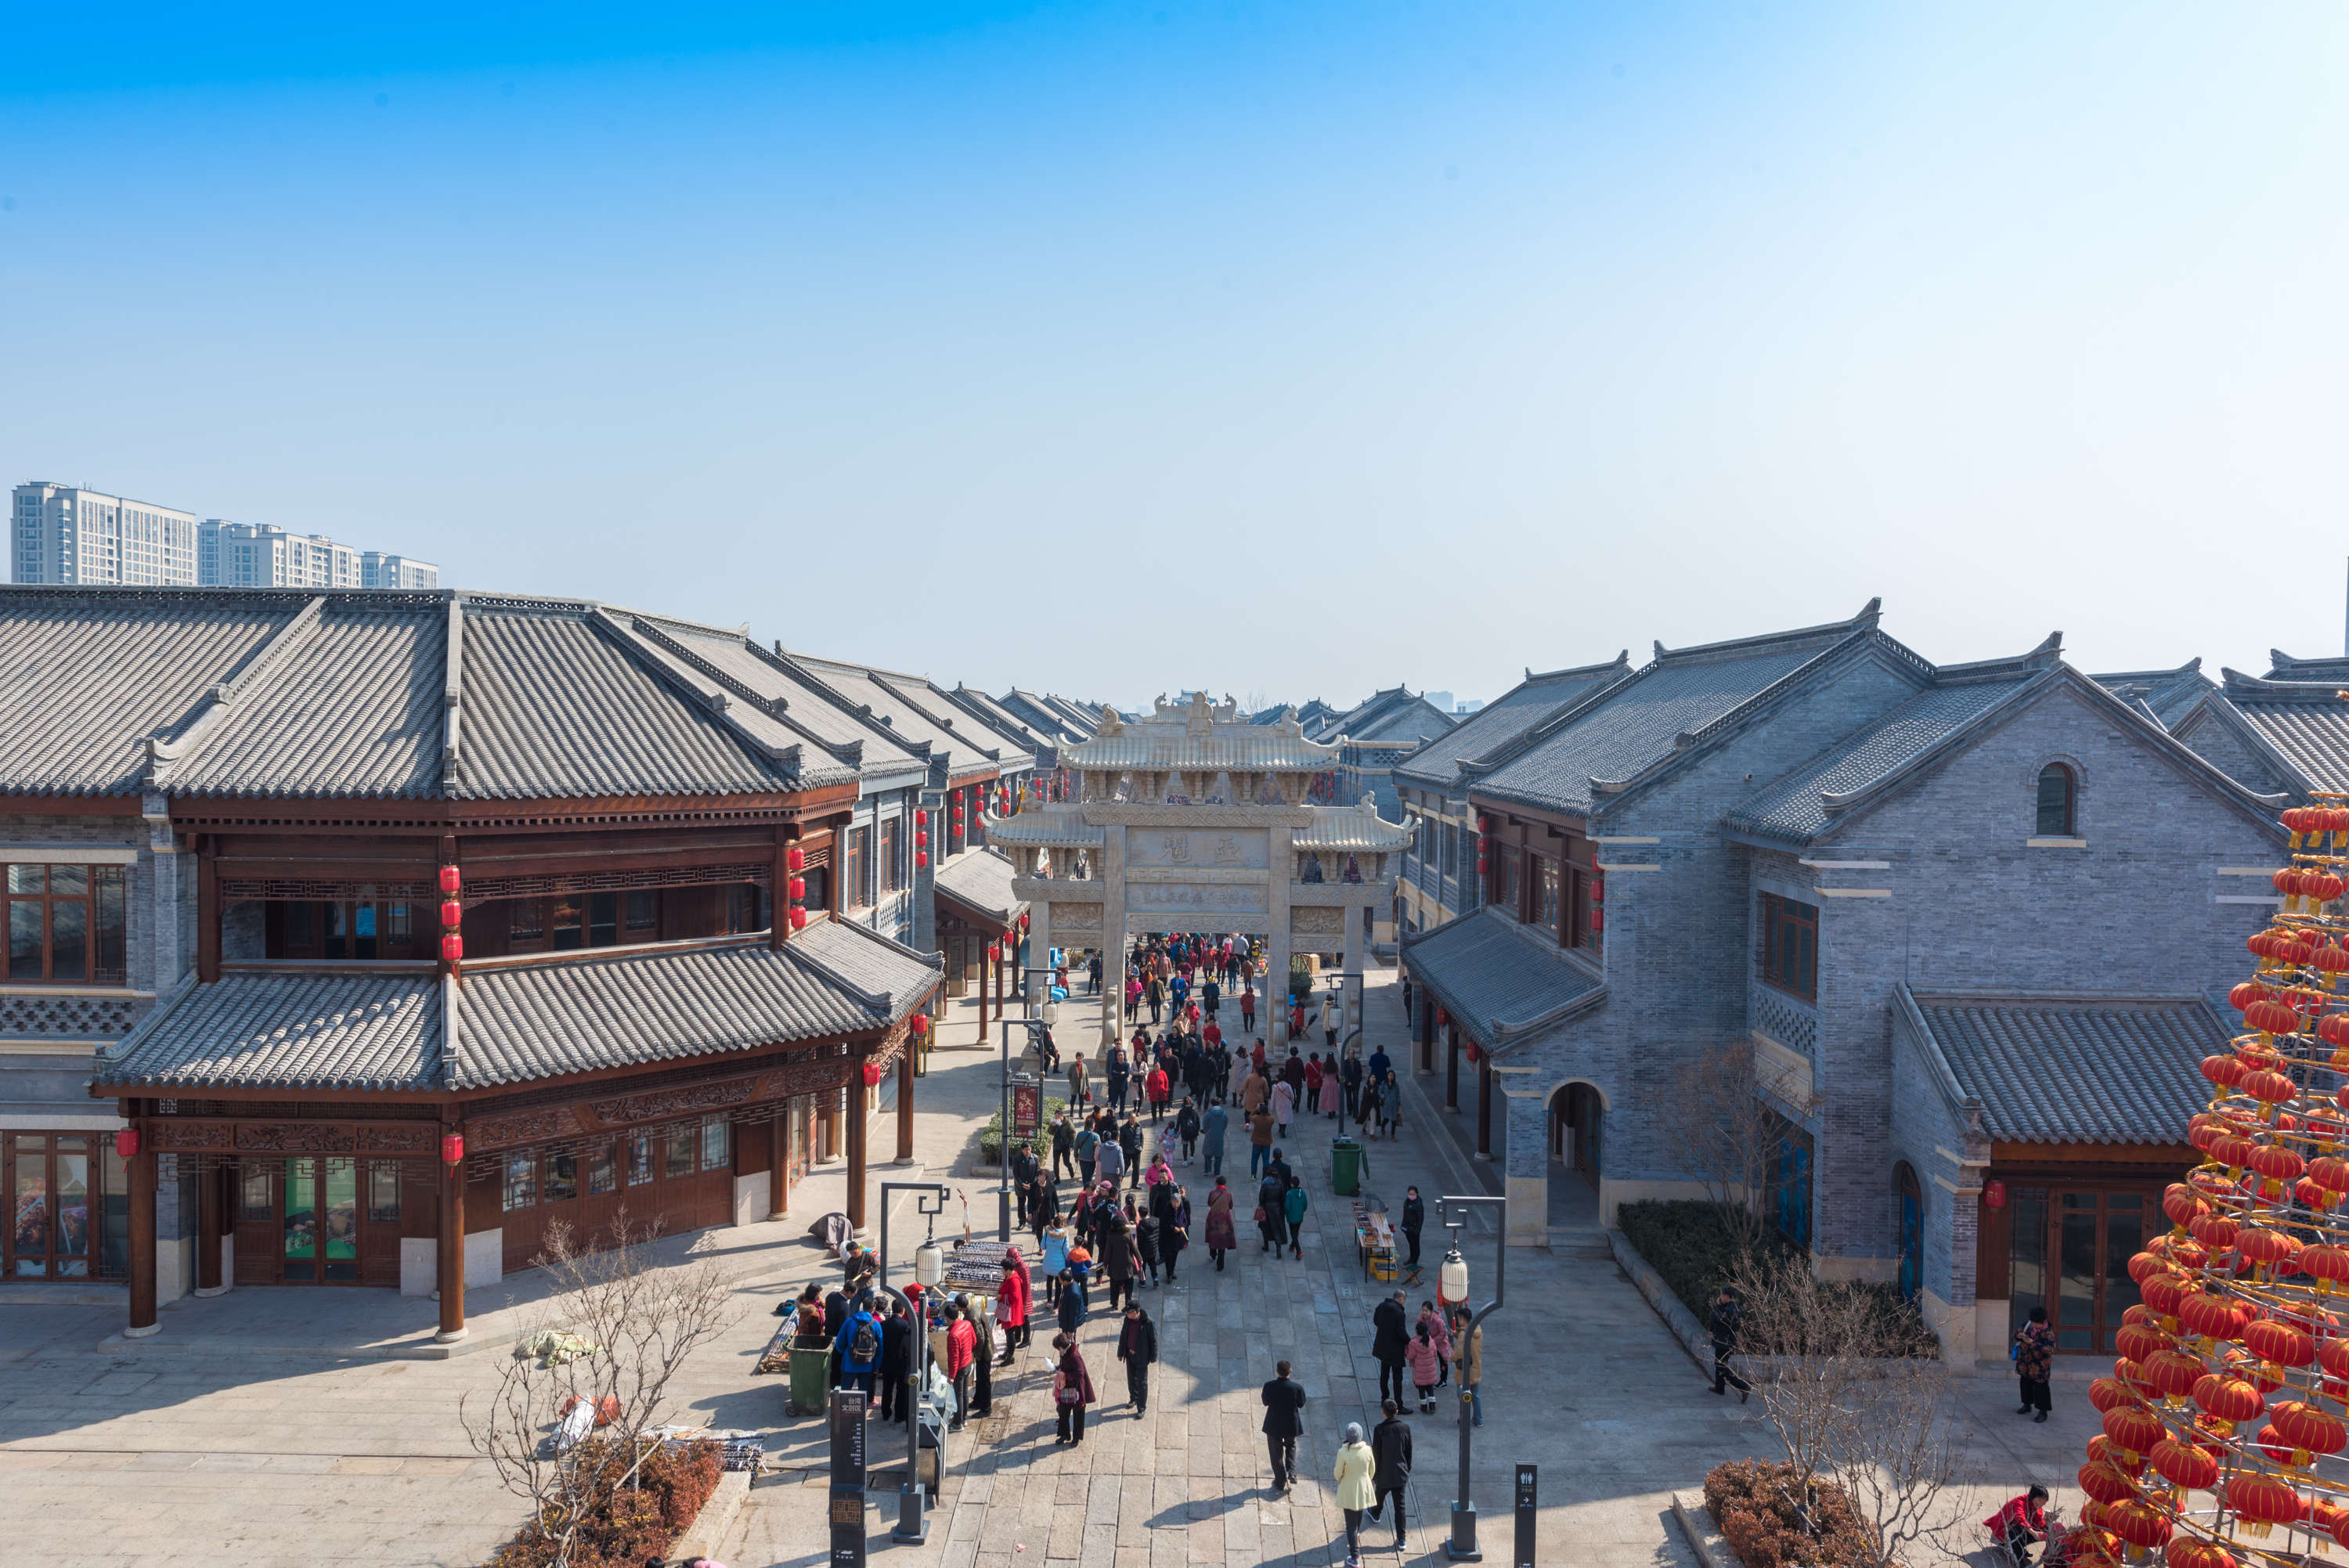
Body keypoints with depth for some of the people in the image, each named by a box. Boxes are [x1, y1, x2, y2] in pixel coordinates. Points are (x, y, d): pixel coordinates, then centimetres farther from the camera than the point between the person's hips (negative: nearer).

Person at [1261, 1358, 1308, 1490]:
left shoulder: (1269, 1386, -21)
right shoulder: (1296, 1388, -22)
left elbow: (1265, 1402, -4)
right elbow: (1301, 1404, -6)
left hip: (1274, 1425, -1)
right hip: (1291, 1425, 1)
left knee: (1277, 1454, 17)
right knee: (1291, 1446, 30)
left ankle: (1280, 1483, 26)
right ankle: (1291, 1472, 16)